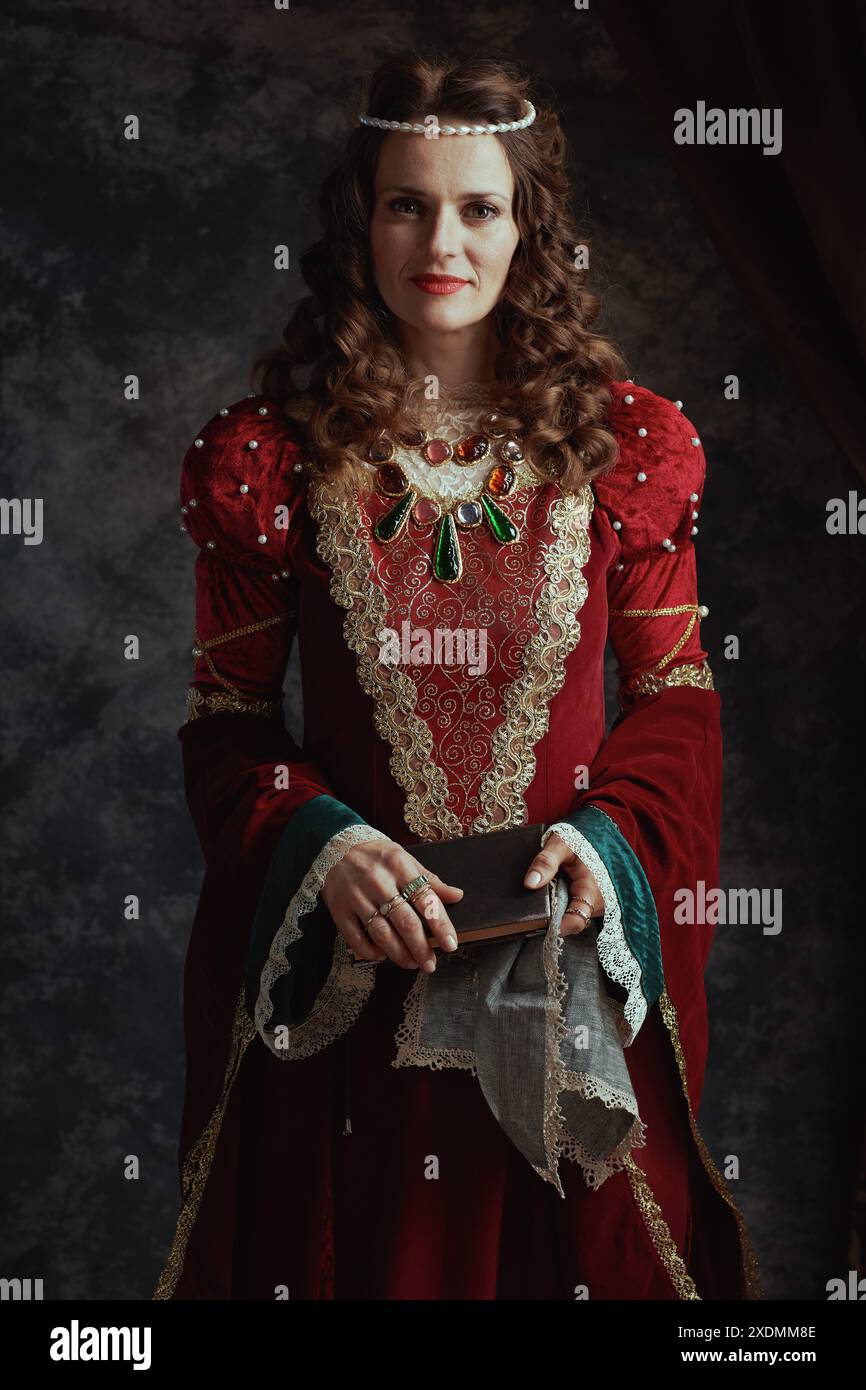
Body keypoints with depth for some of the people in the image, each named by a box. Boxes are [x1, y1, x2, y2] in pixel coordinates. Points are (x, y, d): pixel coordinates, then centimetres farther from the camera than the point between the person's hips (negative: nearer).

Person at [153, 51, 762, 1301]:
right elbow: (224, 717, 0)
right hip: (343, 957, 0)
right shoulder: (272, 453, -4)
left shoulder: (626, 443, -2)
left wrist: (609, 840, -14)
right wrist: (318, 847, -17)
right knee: (351, 1232, 14)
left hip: (571, 949, 1)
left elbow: (676, 692, 3)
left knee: (584, 1242, 14)